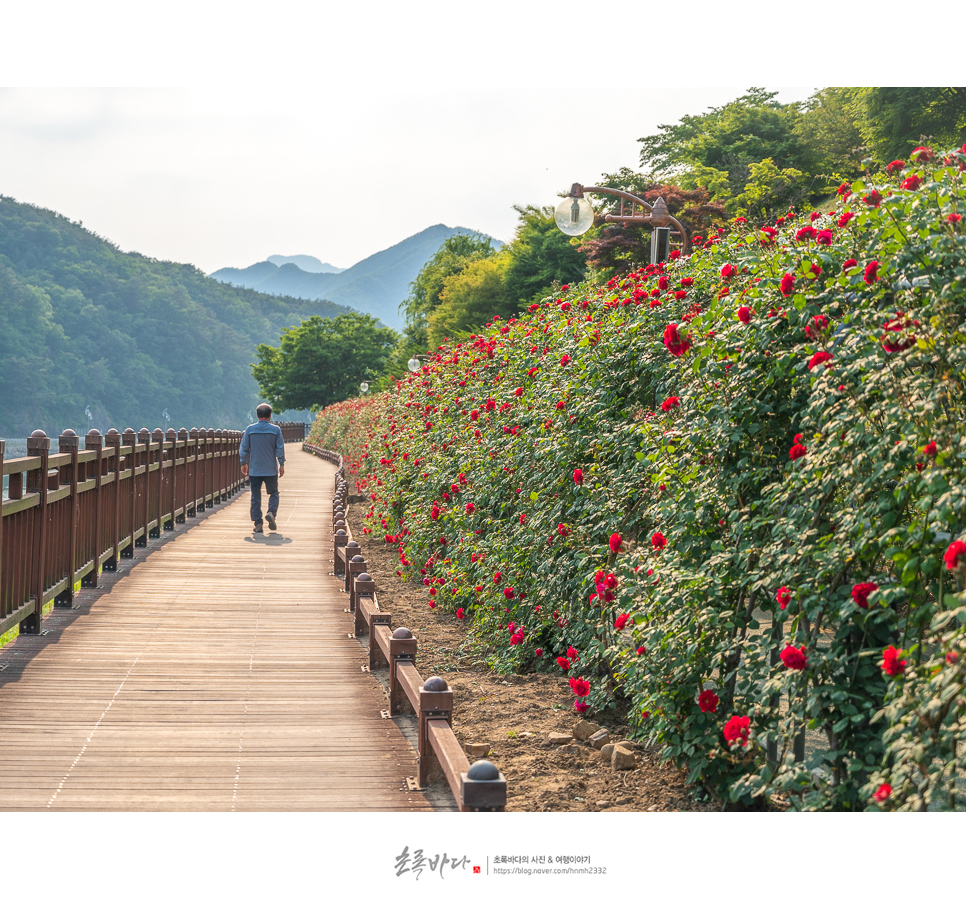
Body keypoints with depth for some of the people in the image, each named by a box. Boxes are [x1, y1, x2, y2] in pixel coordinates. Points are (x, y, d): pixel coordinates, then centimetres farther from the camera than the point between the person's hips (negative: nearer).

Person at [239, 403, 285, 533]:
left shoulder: (250, 429, 0)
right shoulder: (276, 430, -2)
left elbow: (243, 449, 2)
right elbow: (280, 448, -2)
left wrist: (243, 464, 13)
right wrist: (281, 464, 7)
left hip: (254, 469, 1)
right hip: (271, 469, -1)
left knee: (255, 497, 5)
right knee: (273, 493, 13)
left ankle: (257, 523, 2)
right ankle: (271, 512, -12)